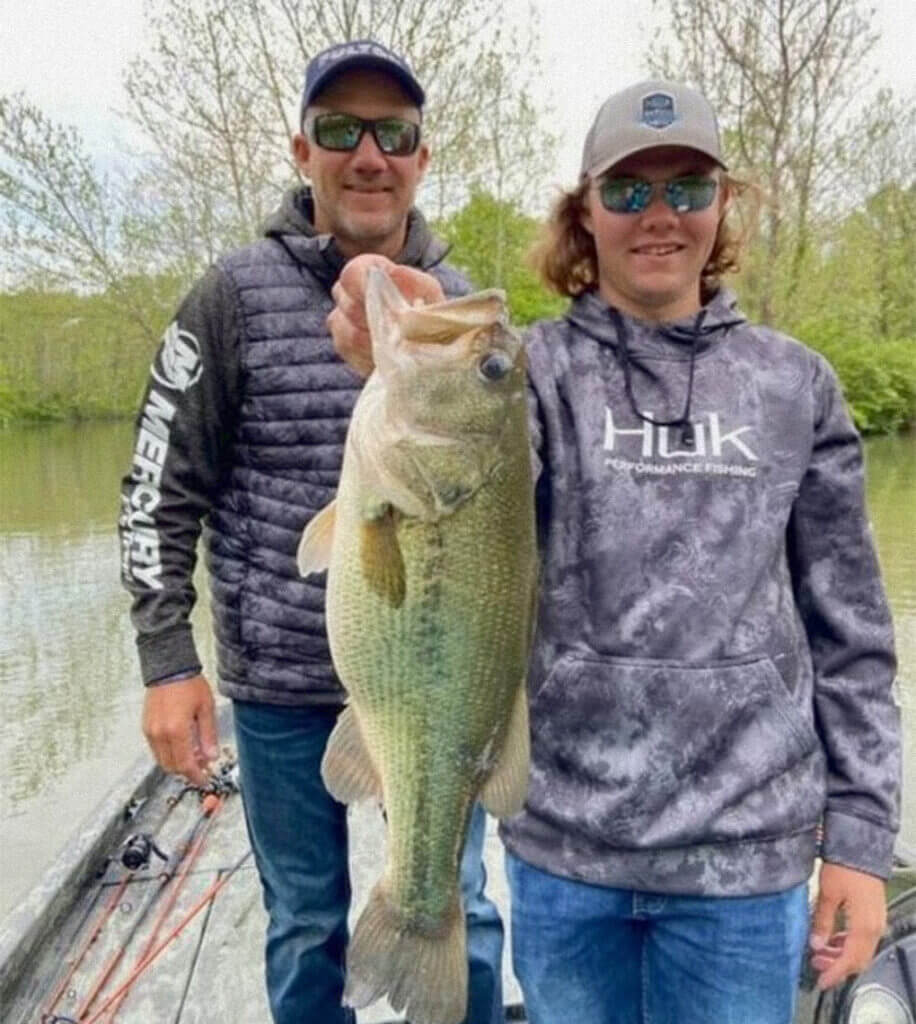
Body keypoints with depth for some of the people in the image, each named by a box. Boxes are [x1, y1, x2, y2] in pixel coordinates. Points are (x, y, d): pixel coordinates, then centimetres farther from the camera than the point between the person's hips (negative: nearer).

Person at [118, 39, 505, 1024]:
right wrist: (168, 663, -8)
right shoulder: (235, 296, -7)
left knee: (456, 918, 15)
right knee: (306, 926, 16)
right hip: (282, 684, -1)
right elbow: (160, 492, -4)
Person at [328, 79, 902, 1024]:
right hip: (563, 839, 0)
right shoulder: (536, 367, -3)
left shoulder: (793, 384, 1)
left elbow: (847, 628, 4)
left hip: (744, 846, 1)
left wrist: (860, 832, 2)